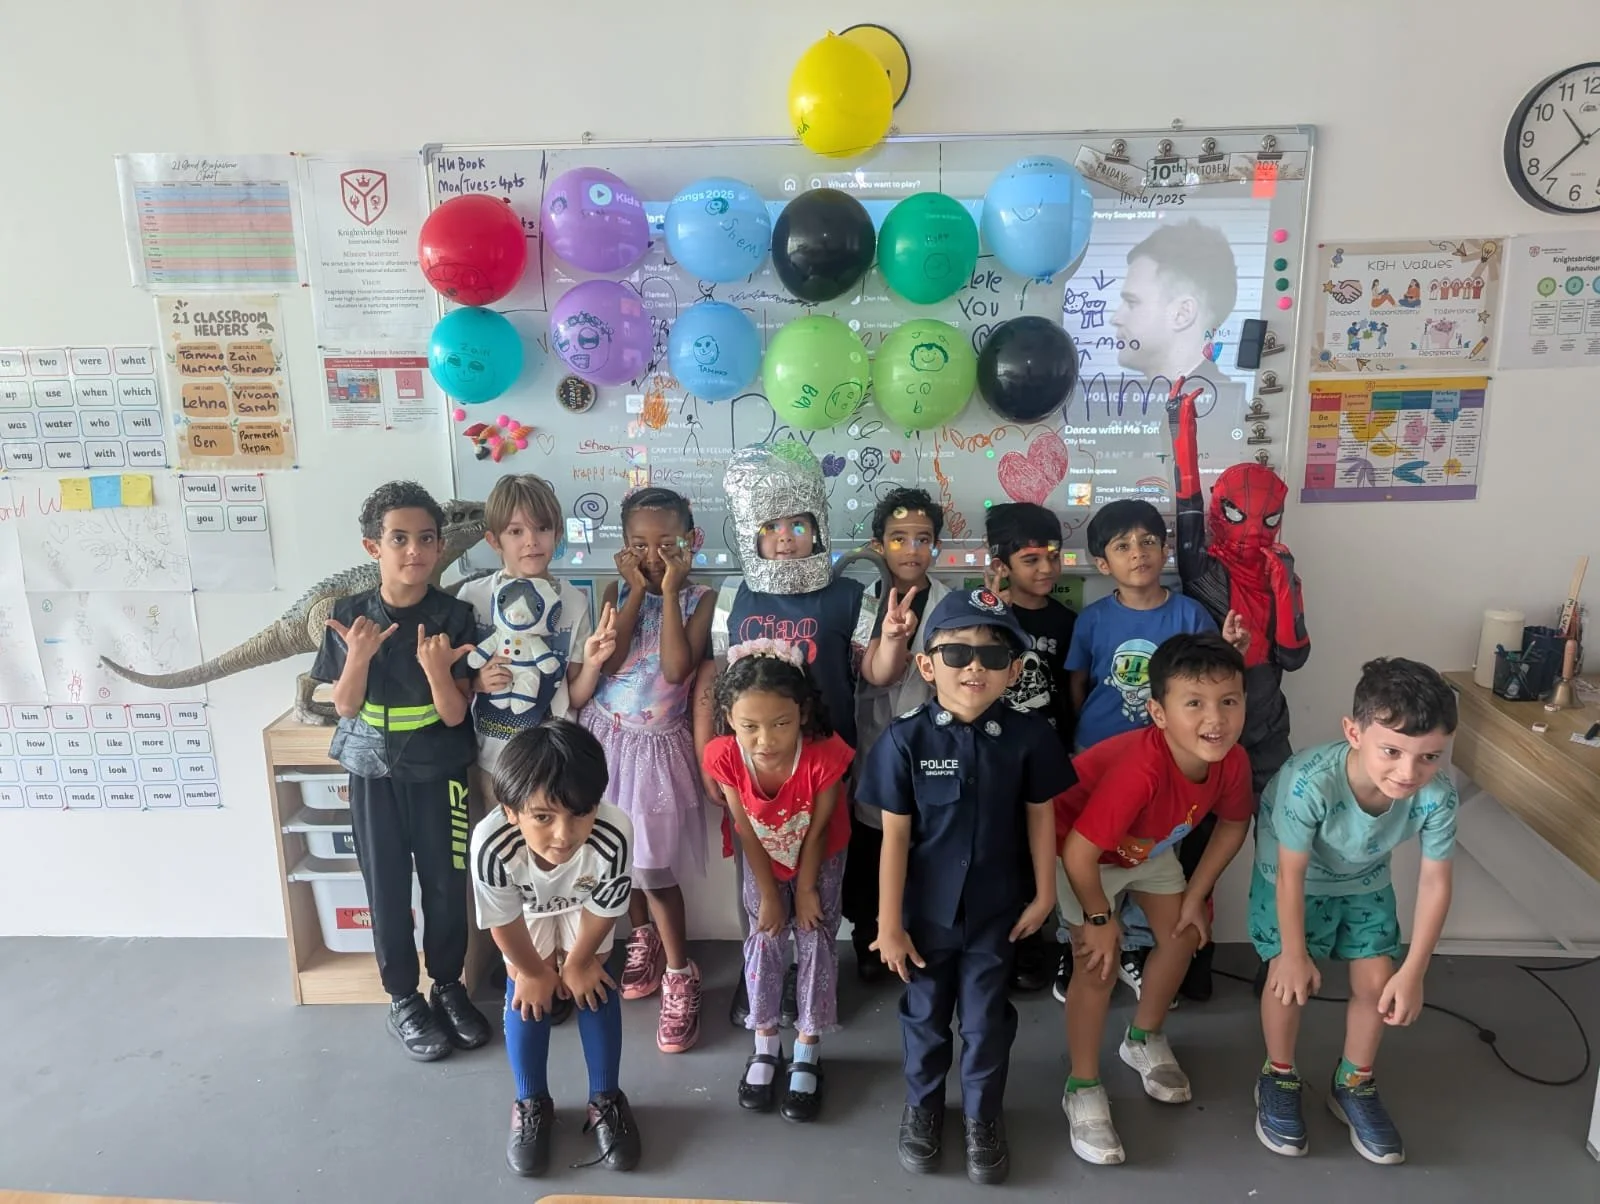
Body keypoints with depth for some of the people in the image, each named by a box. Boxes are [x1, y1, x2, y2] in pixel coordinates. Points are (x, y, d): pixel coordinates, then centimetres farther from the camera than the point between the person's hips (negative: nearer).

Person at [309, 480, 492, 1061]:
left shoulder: (453, 619, -11)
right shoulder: (349, 616, -7)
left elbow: (455, 714, -13)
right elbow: (345, 707, -6)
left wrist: (436, 669, -32)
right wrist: (359, 657, -24)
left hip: (438, 773, -1)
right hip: (374, 774, 1)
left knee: (446, 883, 9)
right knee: (387, 888, 9)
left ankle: (448, 986, 30)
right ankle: (403, 997, 27)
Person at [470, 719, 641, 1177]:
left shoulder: (614, 834, -47)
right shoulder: (491, 844, -46)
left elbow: (603, 909, -23)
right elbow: (503, 921, -23)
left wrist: (577, 963, -6)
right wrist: (532, 970, -6)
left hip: (585, 903, 0)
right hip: (525, 908, 0)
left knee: (595, 987, -1)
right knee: (526, 994, -2)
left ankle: (606, 1100, 18)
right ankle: (532, 1104, 20)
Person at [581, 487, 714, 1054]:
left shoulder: (699, 599, -8)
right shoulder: (618, 590, -1)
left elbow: (676, 668, -22)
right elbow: (608, 660, -16)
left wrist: (670, 592, -20)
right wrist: (638, 590, -16)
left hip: (658, 744, -3)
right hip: (606, 736, 4)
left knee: (653, 866, -1)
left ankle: (680, 977, 16)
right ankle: (644, 939, 41)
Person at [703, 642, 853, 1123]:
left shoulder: (824, 756, -40)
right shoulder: (724, 757, -34)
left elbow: (816, 831, -23)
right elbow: (746, 831, -18)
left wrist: (806, 889, -10)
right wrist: (769, 894, -8)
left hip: (820, 857, -1)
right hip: (764, 857, 2)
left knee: (816, 940, 3)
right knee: (764, 940, 6)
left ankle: (807, 1052, 21)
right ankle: (765, 1046, 26)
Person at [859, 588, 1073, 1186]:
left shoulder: (1027, 734, -13)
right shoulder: (905, 739, -17)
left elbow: (1040, 817, 0)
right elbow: (895, 836, -12)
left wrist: (1043, 894, 5)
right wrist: (889, 923, -8)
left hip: (997, 907, 1)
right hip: (926, 908, 0)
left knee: (987, 1015, 16)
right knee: (924, 1012, 19)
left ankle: (983, 1115, 39)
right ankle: (922, 1104, 43)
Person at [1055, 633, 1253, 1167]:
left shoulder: (1232, 761, -24)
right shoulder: (1141, 768, -45)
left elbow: (1232, 824, -2)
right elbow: (1079, 853, -38)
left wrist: (1196, 895, 1)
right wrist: (1100, 918, -21)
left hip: (1150, 847, 7)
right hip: (1083, 851, -7)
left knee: (1183, 935, 12)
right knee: (1098, 965, -9)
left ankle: (1145, 1040, 38)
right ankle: (1082, 1089, 10)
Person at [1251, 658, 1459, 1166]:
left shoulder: (1438, 795, -32)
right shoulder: (1311, 781, -42)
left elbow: (1435, 883, -17)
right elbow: (1292, 873, -27)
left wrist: (1412, 972, -14)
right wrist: (1295, 954, -16)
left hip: (1365, 882, 4)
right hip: (1293, 878, -3)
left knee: (1378, 982, 2)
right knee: (1289, 980, -9)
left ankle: (1354, 1086, 28)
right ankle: (1278, 1079, 19)